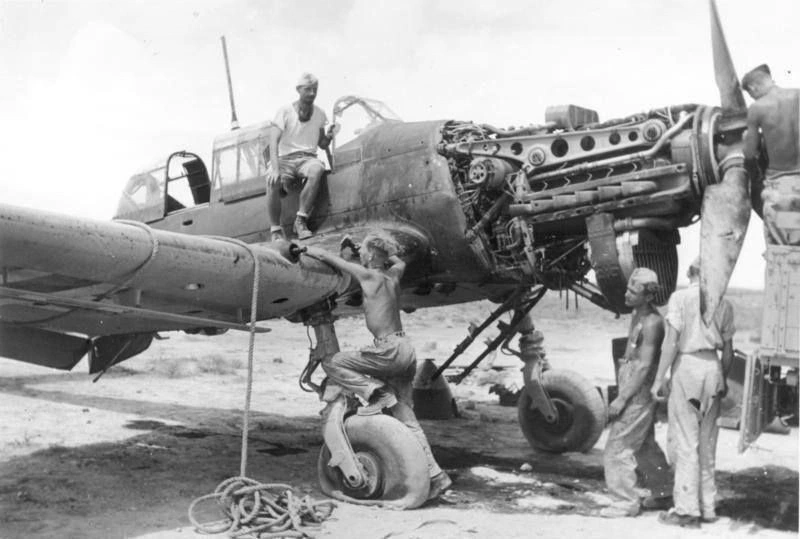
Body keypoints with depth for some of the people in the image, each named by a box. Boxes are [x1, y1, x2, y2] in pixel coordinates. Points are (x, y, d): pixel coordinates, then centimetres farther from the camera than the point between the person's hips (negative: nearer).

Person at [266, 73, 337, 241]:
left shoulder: (319, 114, 13)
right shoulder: (285, 111, 0)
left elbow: (323, 145, 20)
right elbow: (274, 141, -11)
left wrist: (329, 136, -6)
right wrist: (275, 168, -27)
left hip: (307, 158, 2)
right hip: (284, 158, -2)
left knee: (316, 170, -37)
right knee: (273, 182, -36)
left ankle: (301, 221, -30)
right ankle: (275, 230, -22)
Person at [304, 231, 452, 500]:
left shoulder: (369, 275, -5)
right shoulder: (393, 275, 14)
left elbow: (324, 255, 0)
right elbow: (400, 262, 41)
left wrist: (304, 248, 15)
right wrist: (384, 252, 43)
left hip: (390, 350, -8)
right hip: (404, 349, 8)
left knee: (331, 363, -1)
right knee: (406, 418, 9)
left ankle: (377, 392, -8)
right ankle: (434, 474, 6)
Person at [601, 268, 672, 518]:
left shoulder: (652, 323, -20)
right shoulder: (637, 315, 9)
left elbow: (644, 366, -22)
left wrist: (621, 400, -21)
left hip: (638, 395, -10)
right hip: (633, 392, 10)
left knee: (617, 449, -5)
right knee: (645, 446, 22)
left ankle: (626, 502, 5)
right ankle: (664, 490, 35)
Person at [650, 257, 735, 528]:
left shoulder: (681, 297, -6)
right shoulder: (724, 304, 8)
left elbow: (671, 341, -12)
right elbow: (728, 349, 11)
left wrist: (659, 379, -9)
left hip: (687, 365, -5)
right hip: (713, 367, 5)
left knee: (685, 442, -1)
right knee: (707, 442, 14)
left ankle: (687, 509, 1)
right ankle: (707, 507, 21)